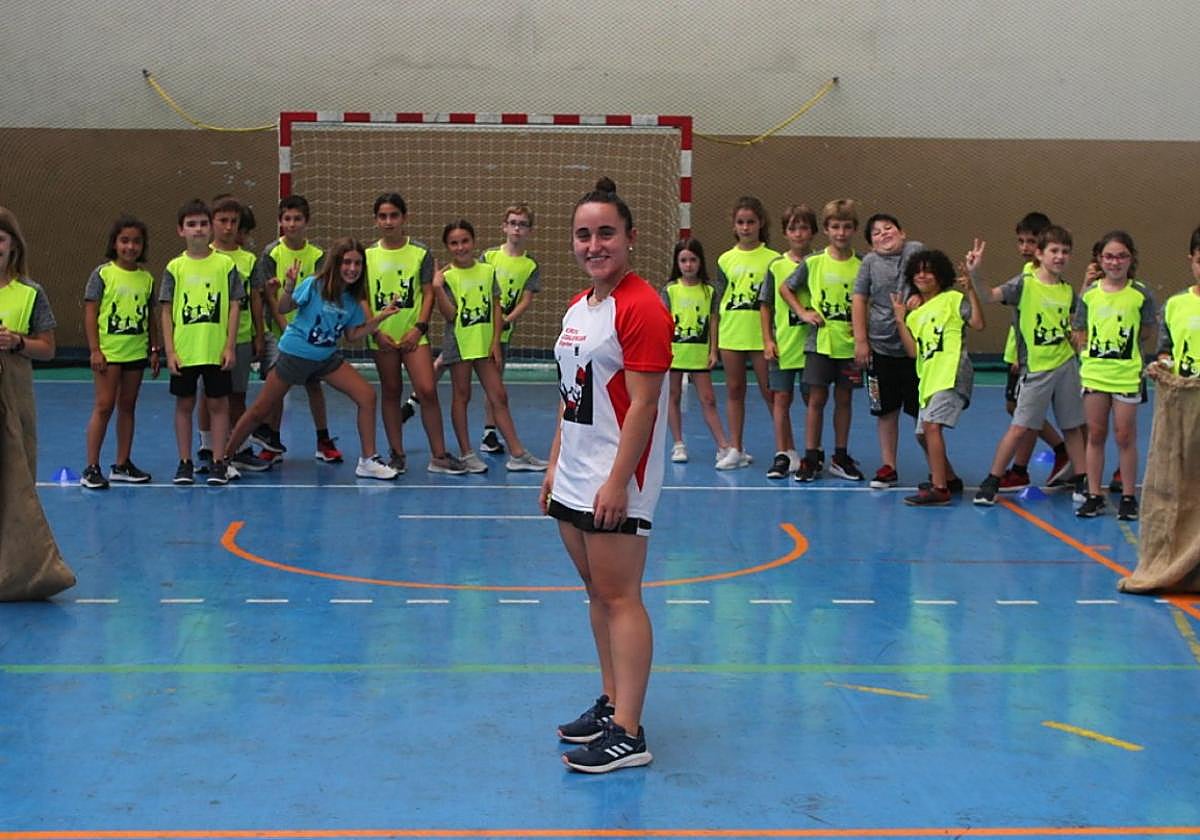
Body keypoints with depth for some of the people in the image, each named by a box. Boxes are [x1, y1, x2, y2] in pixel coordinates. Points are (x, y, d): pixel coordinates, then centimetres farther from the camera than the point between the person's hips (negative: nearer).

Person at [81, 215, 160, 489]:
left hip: (136, 352, 5)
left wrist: (154, 349, 10)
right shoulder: (103, 273, -6)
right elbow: (90, 313, -7)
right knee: (104, 406, -6)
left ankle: (122, 465, 20)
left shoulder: (146, 278, 7)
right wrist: (94, 350, -11)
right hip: (108, 352, -5)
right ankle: (91, 468, -2)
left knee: (127, 406, 11)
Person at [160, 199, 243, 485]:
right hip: (184, 351, 1)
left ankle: (218, 463, 13)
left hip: (217, 351, -1)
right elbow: (166, 312, 2)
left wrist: (230, 346, -5)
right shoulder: (175, 268, 1)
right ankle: (185, 463, 17)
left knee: (218, 403, 5)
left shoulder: (225, 265, 0)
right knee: (184, 404, 8)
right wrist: (169, 351, -4)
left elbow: (233, 307, 1)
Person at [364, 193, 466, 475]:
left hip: (413, 335, -2)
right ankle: (397, 454, 18)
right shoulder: (368, 255, 3)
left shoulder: (420, 252, 0)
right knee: (390, 393, 9)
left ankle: (438, 456, -2)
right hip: (382, 336, 2)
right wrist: (374, 330, -5)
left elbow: (428, 293, 0)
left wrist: (419, 327, -9)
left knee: (427, 391, -11)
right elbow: (363, 298, 5)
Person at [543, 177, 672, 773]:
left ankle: (628, 735, -3)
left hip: (615, 485, -9)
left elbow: (643, 404, -18)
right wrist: (556, 464, 16)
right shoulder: (577, 307, 14)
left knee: (619, 598, -7)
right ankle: (610, 702, 28)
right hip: (574, 482, 9)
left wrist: (617, 482, -21)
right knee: (597, 594, 16)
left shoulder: (641, 308, -14)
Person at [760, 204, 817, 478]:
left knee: (812, 398, 5)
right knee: (781, 398, 3)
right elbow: (765, 305, 7)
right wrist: (767, 340, 0)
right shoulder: (776, 265, 2)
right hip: (782, 344, 1)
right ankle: (784, 455, 11)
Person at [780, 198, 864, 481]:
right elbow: (785, 288, 9)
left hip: (849, 344, 1)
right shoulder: (813, 263, -2)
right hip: (820, 341, -1)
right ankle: (811, 458, 8)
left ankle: (840, 457, 17)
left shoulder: (862, 265, -1)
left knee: (844, 399, 8)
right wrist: (803, 313, -2)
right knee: (817, 398, 1)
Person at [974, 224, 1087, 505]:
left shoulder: (1068, 291, 7)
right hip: (1036, 368, -5)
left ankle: (1079, 479, 22)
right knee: (1020, 427, -5)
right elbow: (989, 295, -22)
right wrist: (974, 274, -37)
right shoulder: (1024, 284, -8)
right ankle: (991, 482, 4)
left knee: (1073, 426, 10)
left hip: (1066, 364, 5)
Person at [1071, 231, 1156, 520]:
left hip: (1127, 377, -3)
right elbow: (1080, 333, 11)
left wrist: (1132, 357, -3)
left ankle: (1128, 497, 13)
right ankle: (1094, 495, 17)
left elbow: (1149, 335, 2)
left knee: (1125, 437, 3)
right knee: (1095, 435, 9)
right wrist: (1088, 356, 0)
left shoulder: (1141, 294, -5)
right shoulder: (1090, 293, 3)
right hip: (1094, 374, 3)